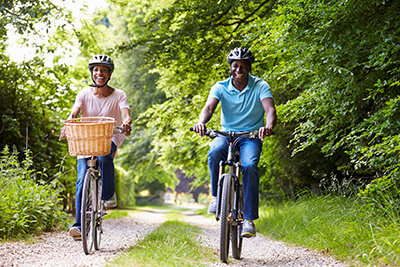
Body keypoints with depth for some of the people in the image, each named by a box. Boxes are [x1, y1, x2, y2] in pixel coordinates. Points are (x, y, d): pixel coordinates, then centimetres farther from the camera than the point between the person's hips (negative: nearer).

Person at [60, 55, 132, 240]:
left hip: (110, 137, -1)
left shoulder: (118, 95, -6)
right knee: (82, 181, -16)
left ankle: (108, 195, -15)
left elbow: (126, 114, -21)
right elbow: (74, 113, -17)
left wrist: (126, 123, -46)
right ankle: (79, 225, -14)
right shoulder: (85, 94, -2)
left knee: (104, 155, -37)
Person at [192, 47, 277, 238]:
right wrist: (201, 122, -42)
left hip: (251, 136, -1)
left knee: (250, 166, -31)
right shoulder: (220, 87, -2)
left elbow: (270, 109, -22)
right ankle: (217, 196, -11)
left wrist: (269, 126, -45)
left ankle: (249, 219, -25)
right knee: (214, 153, -34)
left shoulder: (260, 86, -6)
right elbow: (209, 107, -19)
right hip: (226, 134, 1)